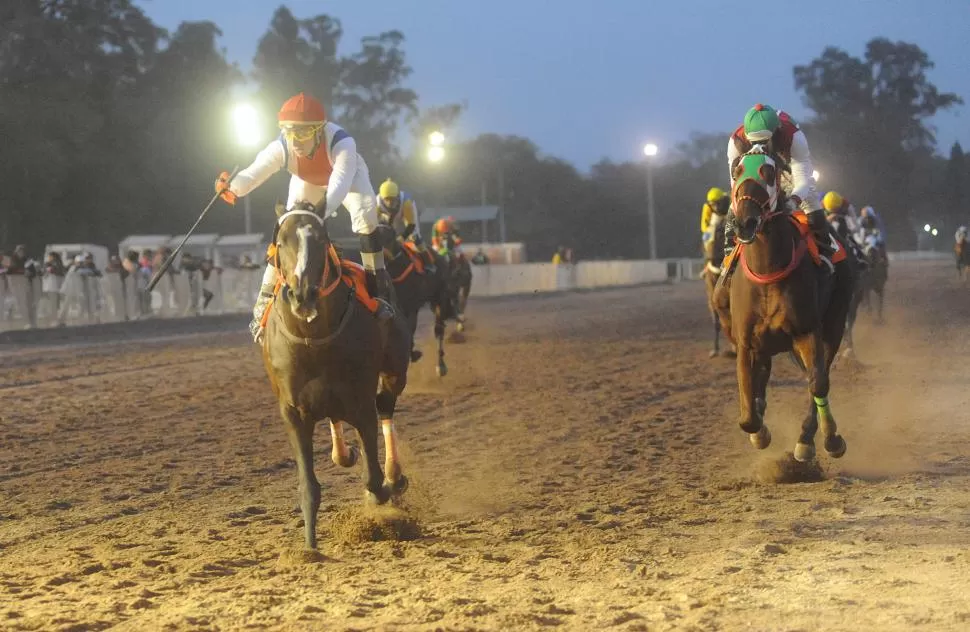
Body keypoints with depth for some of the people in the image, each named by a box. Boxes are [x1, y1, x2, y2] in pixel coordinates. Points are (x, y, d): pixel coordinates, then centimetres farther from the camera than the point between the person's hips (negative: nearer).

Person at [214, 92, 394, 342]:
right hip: (307, 182, 3)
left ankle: (379, 289, -18)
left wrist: (323, 207, -80)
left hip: (347, 175, -2)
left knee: (365, 216, -28)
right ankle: (265, 299, 2)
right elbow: (255, 172, -48)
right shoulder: (281, 148, -38)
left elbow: (340, 182, -60)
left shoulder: (341, 143, -47)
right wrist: (232, 188, -72)